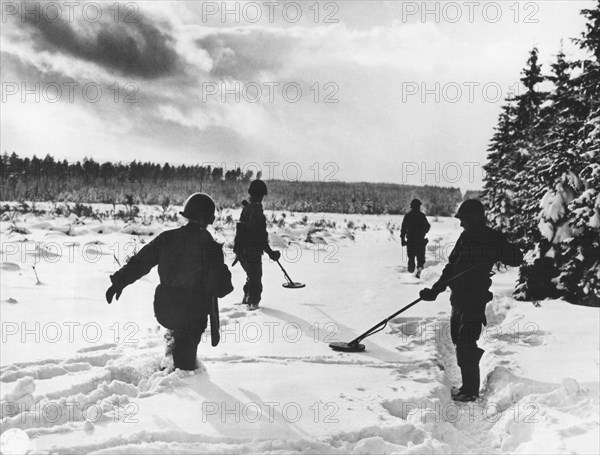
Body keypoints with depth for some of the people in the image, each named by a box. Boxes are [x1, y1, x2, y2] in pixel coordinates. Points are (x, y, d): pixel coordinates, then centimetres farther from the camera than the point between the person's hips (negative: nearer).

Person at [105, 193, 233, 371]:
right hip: (194, 314, -4)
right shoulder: (210, 246, -13)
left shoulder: (167, 238, -2)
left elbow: (140, 261, 2)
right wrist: (225, 286, 10)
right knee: (185, 357, 10)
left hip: (165, 310, 4)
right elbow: (219, 284, -13)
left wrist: (120, 281, 12)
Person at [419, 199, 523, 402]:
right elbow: (451, 266, 16)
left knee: (466, 345, -7)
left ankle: (470, 390, 5)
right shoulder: (465, 237, 13)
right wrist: (435, 290, 11)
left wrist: (496, 251, -36)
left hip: (475, 300, -8)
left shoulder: (493, 238, -8)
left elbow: (516, 259, -17)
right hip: (458, 299, 8)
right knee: (459, 342, 14)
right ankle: (468, 385, 31)